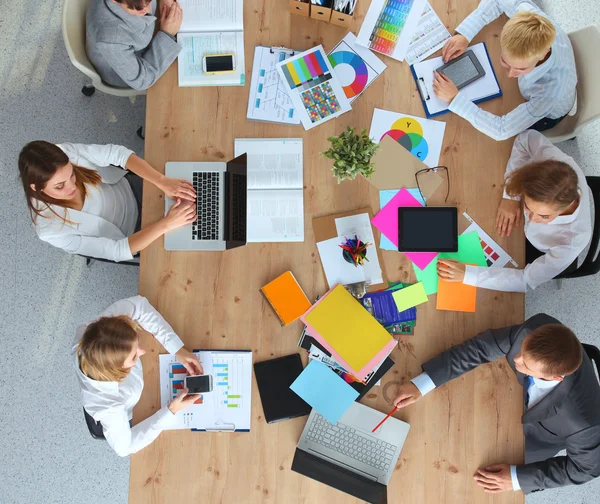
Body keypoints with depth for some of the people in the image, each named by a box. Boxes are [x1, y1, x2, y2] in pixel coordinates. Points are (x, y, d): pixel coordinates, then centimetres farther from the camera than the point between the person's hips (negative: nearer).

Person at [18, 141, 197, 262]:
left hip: (129, 188, 3)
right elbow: (118, 251, -32)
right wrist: (166, 223, -41)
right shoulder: (50, 229, -36)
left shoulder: (64, 154, -32)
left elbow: (118, 153, -23)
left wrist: (163, 182, -36)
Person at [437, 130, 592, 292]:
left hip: (552, 255, -3)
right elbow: (527, 138, -21)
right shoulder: (556, 165, -41)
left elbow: (527, 280, -35)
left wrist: (467, 273, -44)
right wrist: (510, 196, -31)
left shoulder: (571, 241, -47)